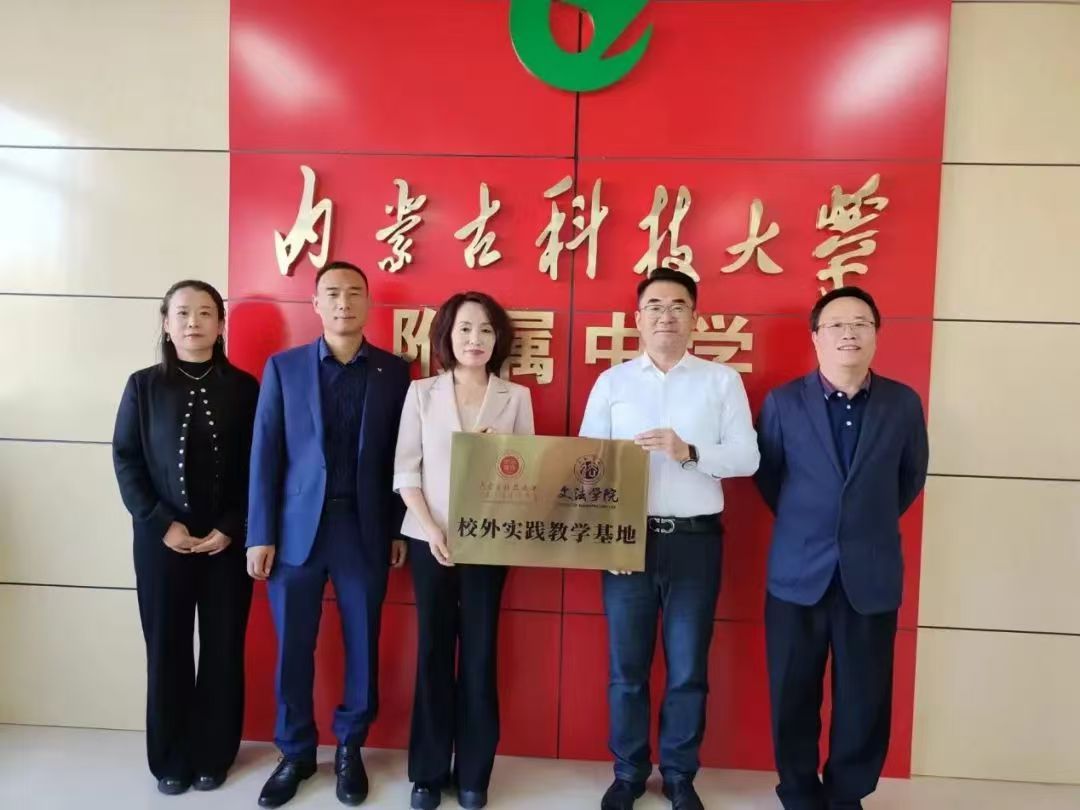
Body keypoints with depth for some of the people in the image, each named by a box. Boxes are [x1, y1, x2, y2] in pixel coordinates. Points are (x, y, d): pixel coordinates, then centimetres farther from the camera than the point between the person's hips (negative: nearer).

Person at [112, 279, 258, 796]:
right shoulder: (144, 386, 3)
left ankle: (213, 755, 25)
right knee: (167, 649, 9)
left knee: (223, 648, 8)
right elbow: (125, 461, 0)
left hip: (227, 540, 0)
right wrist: (161, 523, -10)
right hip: (161, 540, 0)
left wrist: (231, 527, -9)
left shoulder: (243, 387, 1)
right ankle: (170, 759, 26)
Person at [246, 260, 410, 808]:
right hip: (296, 528, 0)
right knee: (292, 647, 10)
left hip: (365, 530, 0)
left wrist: (400, 529, 0)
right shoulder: (283, 368, 3)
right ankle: (295, 753, 31)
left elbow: (401, 456, 3)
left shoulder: (394, 372, 3)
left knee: (363, 644, 10)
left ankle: (350, 749, 31)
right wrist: (259, 535, -3)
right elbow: (264, 454, 0)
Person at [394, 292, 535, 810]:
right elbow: (405, 470, -1)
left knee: (480, 653, 6)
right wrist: (431, 530, -11)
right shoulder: (421, 393, 3)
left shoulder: (515, 397, 3)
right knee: (433, 651, 7)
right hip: (430, 540, 0)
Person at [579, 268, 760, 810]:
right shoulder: (611, 382, 5)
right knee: (627, 667, 11)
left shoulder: (722, 380, 3)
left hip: (695, 540, 0)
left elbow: (747, 458, -3)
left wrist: (689, 452, -20)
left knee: (688, 669, 11)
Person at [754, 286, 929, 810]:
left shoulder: (904, 403, 1)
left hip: (872, 575, 1)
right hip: (798, 572, -1)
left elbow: (910, 478, 14)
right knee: (794, 696, 9)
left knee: (864, 698, 10)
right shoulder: (783, 402, -3)